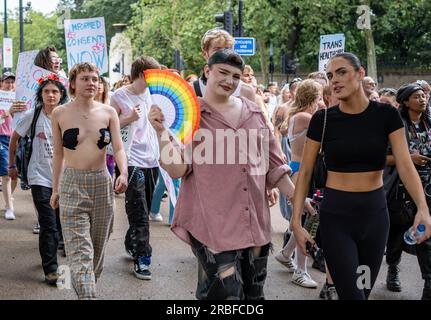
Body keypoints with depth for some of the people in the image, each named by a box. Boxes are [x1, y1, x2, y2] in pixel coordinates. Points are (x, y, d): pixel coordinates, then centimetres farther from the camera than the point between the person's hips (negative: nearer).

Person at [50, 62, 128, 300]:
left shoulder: (108, 112, 2)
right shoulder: (60, 114, 0)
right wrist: (55, 189, 10)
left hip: (102, 182, 2)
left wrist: (123, 173, -21)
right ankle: (87, 295, -16)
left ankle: (89, 285, 30)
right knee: (79, 249, -11)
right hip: (72, 184, -2)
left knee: (98, 246, 11)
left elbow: (118, 147, -2)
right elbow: (58, 154, 7)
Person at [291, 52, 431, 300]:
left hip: (375, 212, 2)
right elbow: (306, 172, -2)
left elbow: (405, 165, -12)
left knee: (364, 291, 12)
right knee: (352, 294, -7)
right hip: (336, 214, -2)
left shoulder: (386, 115, -4)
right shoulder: (322, 119, -5)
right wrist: (296, 221, -10)